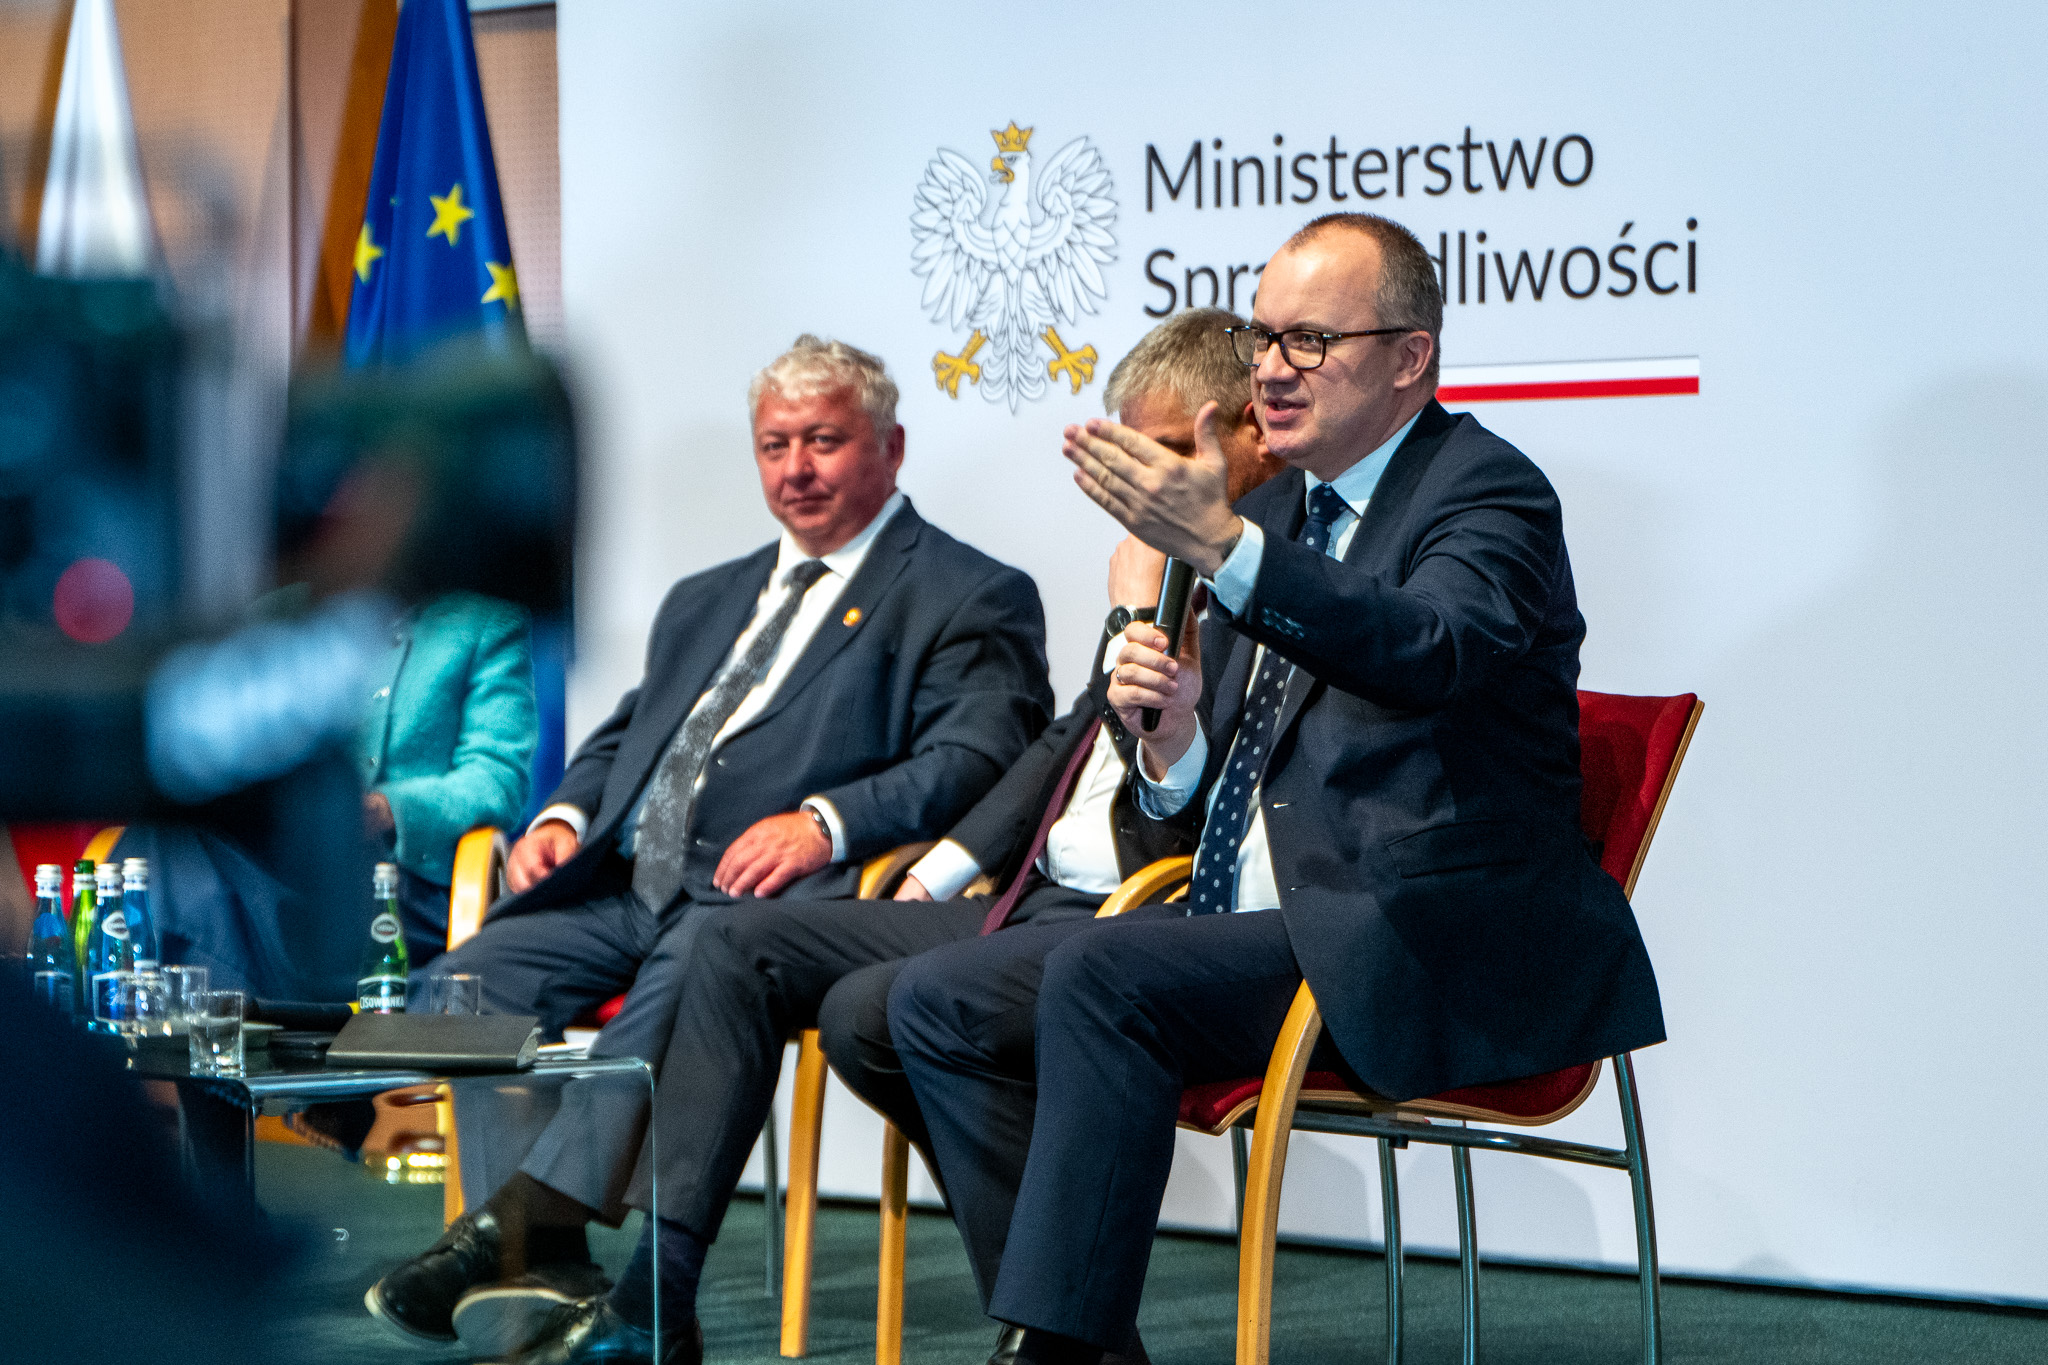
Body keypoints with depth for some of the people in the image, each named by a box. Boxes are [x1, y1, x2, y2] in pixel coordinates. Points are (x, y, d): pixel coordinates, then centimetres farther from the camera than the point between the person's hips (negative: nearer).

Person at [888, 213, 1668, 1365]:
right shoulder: (1274, 511, 17)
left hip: (1419, 956, -9)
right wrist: (1175, 733, -4)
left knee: (1101, 977, -29)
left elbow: (1432, 651, -31)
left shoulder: (1488, 491, -7)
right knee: (941, 1001, -1)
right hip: (1258, 938, 9)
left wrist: (1221, 544, -42)